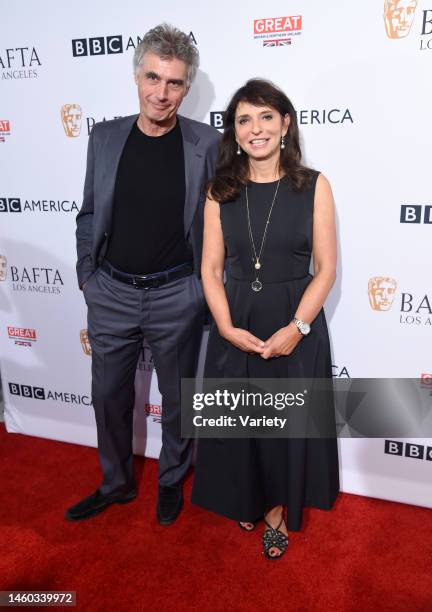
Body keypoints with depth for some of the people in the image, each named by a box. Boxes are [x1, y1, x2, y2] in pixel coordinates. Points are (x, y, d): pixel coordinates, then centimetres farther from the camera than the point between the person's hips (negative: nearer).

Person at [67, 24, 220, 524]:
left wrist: (208, 285, 0)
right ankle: (115, 483, 39)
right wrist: (86, 274, 6)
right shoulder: (105, 137, 0)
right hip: (111, 294, 3)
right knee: (109, 395, 16)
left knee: (177, 398, 14)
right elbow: (89, 214, 7)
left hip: (176, 296, -2)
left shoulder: (207, 145, -7)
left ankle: (171, 481, 39)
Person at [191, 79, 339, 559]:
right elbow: (210, 269, -1)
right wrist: (227, 328, -13)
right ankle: (246, 498, 43)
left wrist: (297, 327, -16)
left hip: (296, 325, -1)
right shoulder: (220, 192, 0)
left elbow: (326, 269, -6)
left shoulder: (313, 186, -5)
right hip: (235, 326, 2)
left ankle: (278, 509, 38)